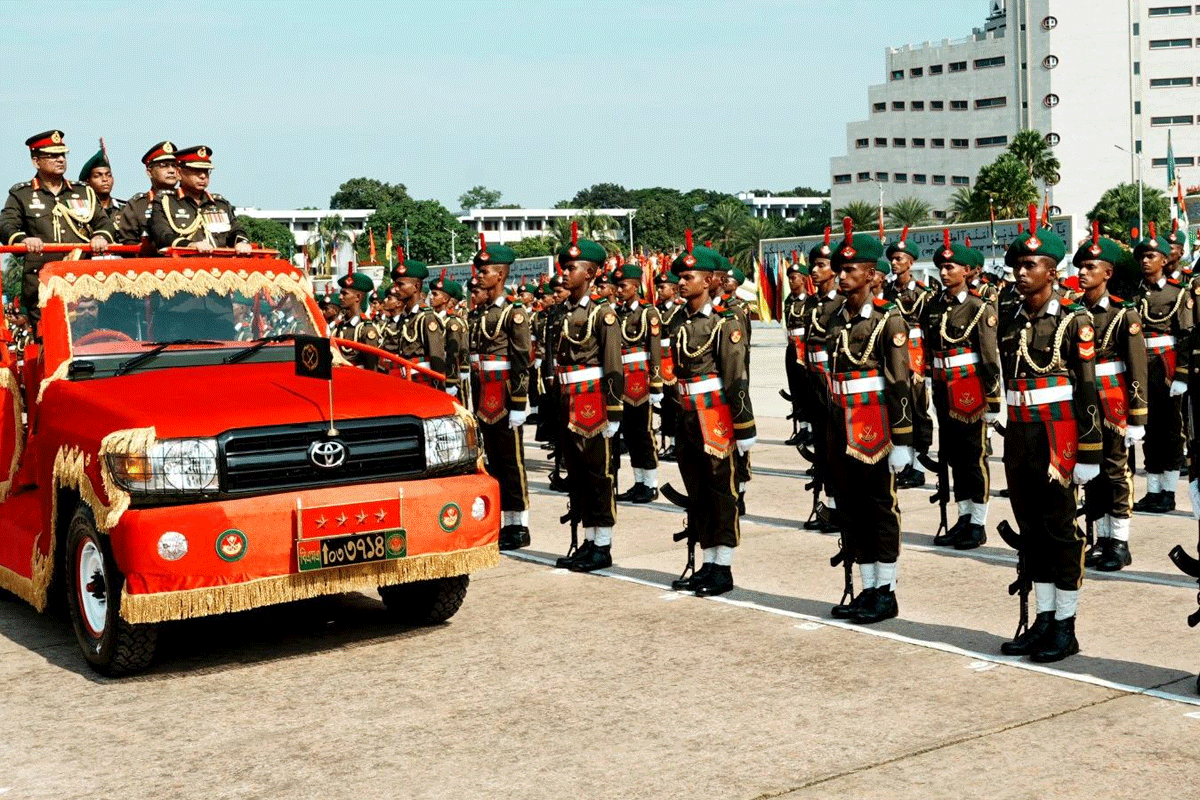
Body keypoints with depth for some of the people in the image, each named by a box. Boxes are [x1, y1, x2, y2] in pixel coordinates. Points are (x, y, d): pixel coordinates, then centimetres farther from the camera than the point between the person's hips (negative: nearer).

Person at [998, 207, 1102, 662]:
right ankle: (1043, 621, 20)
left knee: (1062, 531, 1)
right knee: (1031, 531, 11)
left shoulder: (1073, 322, -6)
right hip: (1018, 439, 6)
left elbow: (1089, 392, -9)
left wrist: (1089, 454, -12)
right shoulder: (1010, 325, 11)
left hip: (1057, 438, -6)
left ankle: (1065, 629, 9)